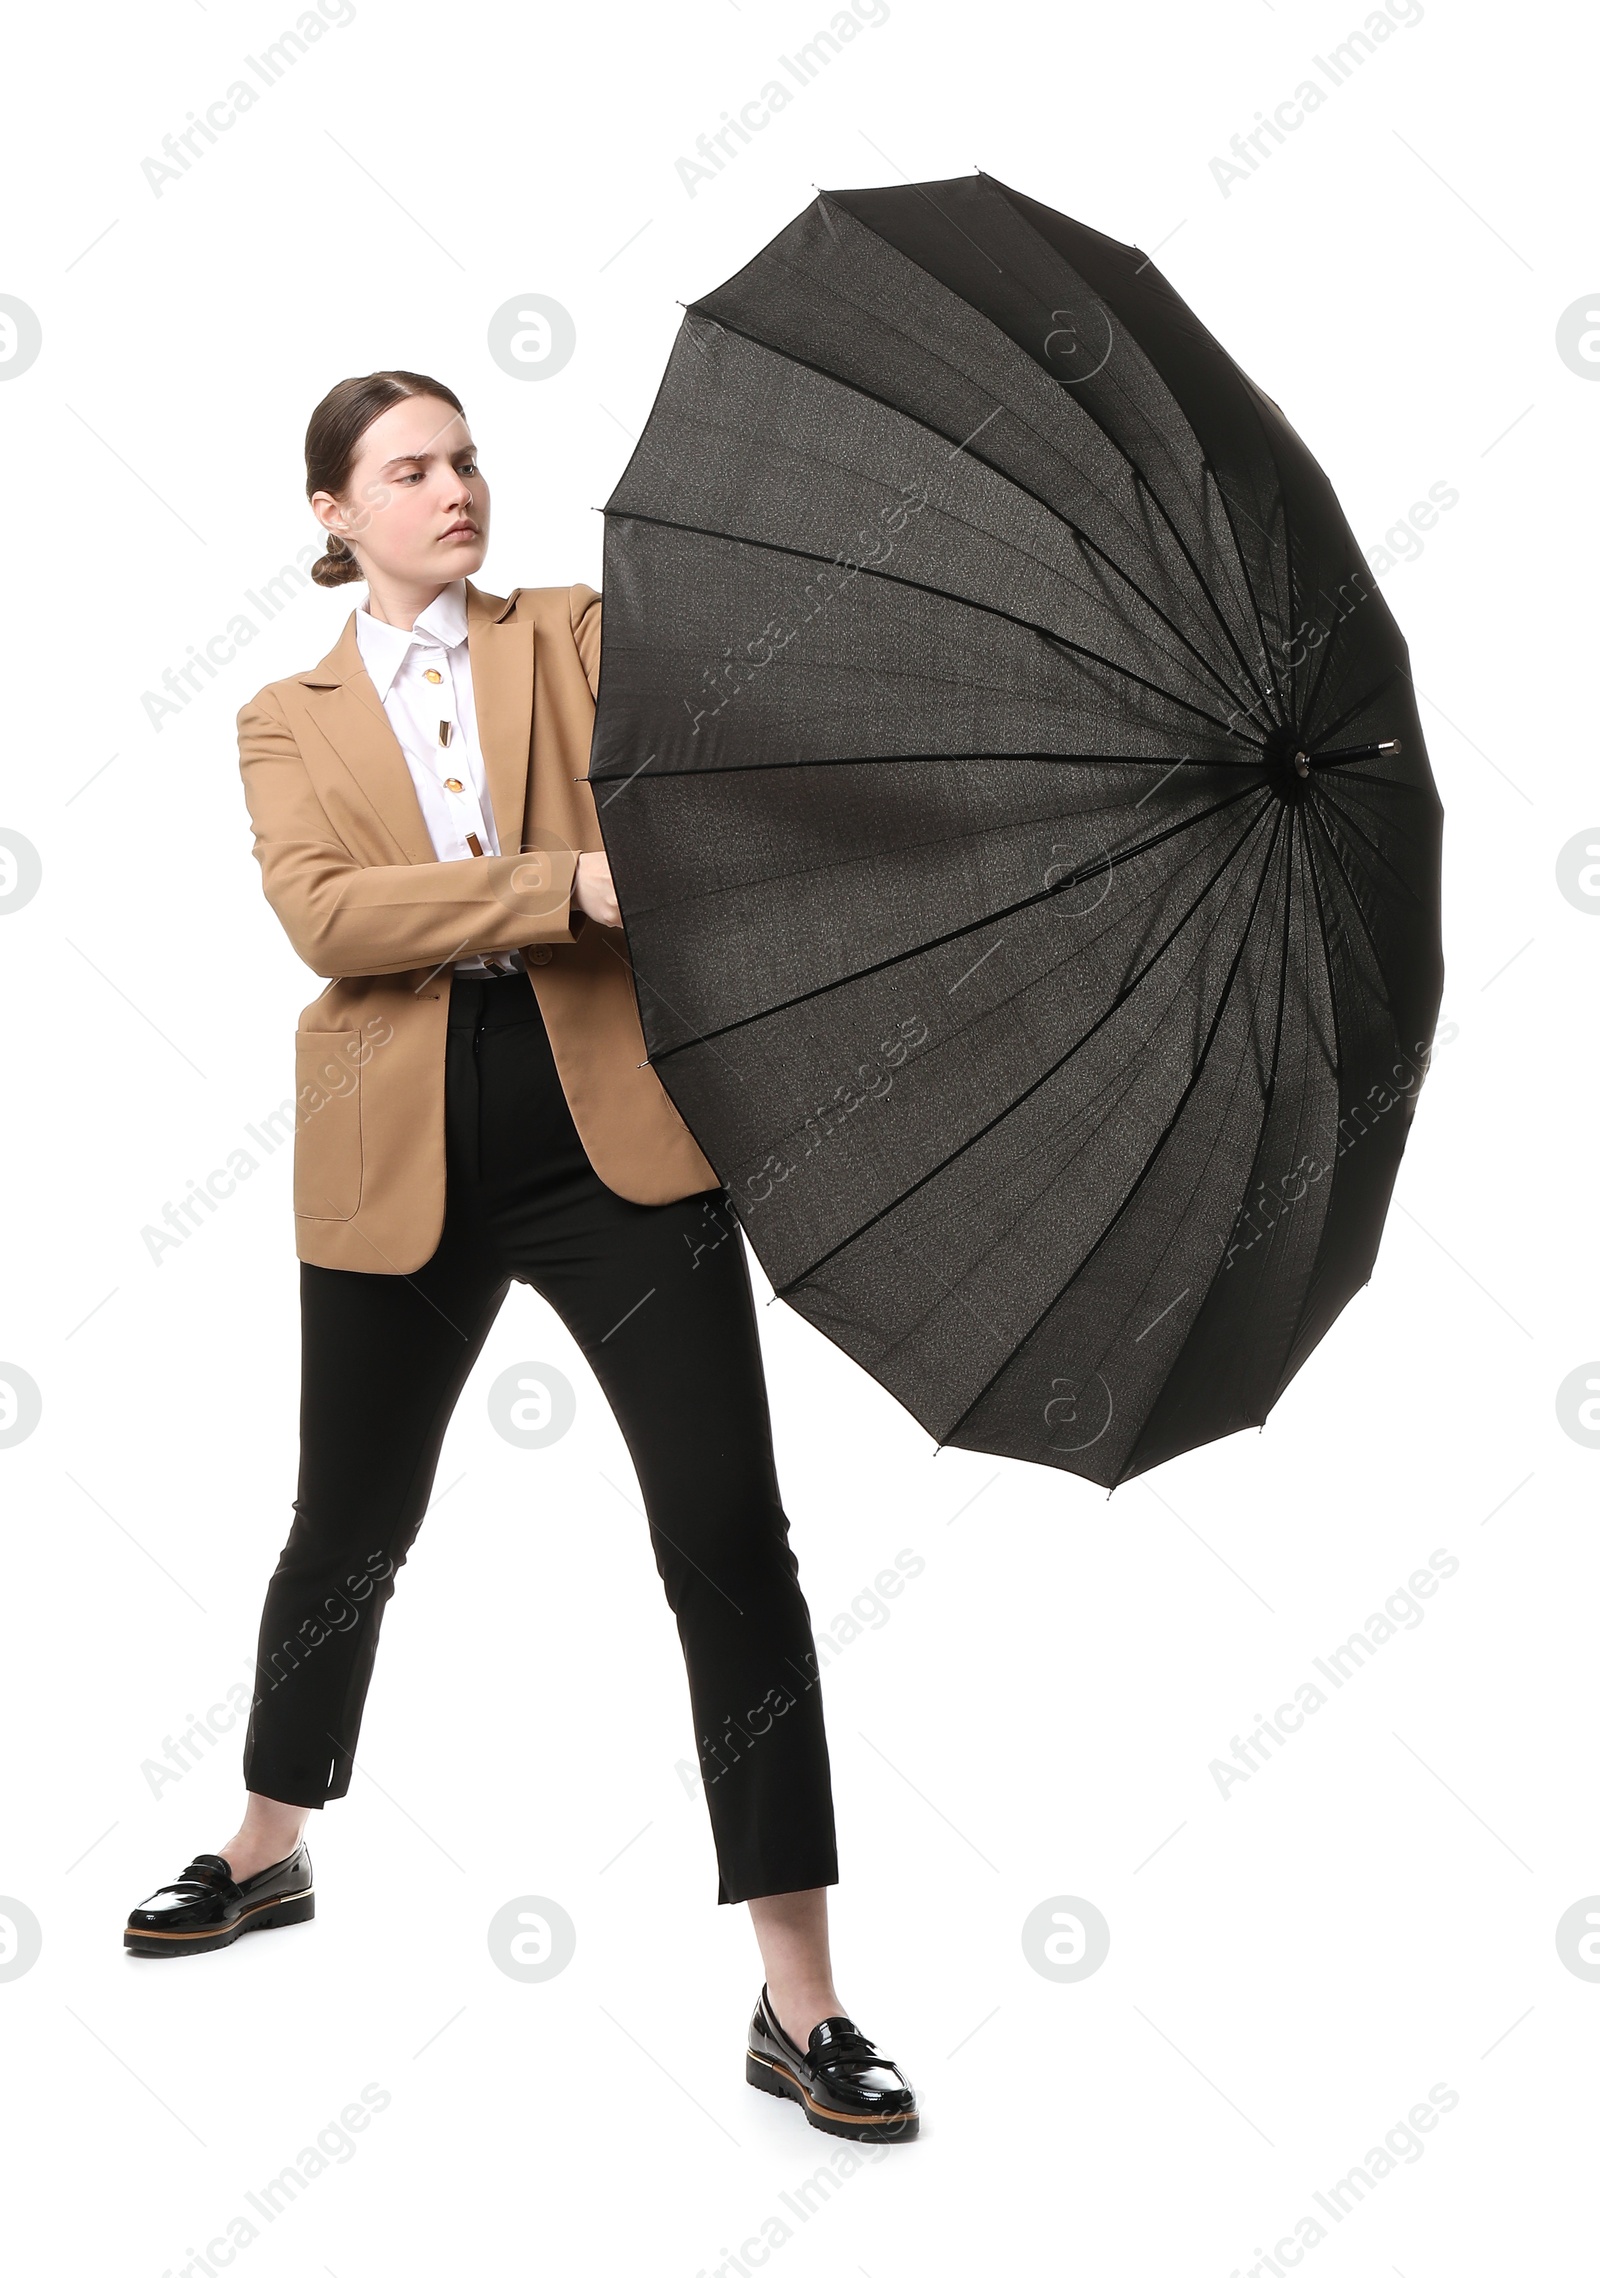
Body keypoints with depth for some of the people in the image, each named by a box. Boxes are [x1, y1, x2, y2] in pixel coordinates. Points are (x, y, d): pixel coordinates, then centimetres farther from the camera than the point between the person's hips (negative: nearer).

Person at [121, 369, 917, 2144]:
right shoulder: (290, 721, 11)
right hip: (400, 1166, 1)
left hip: (610, 1133, -1)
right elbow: (325, 914, -9)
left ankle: (797, 2000, -1)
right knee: (347, 1534, 16)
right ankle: (268, 1852, 44)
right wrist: (572, 887, -19)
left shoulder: (575, 634, 12)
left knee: (728, 1540, -9)